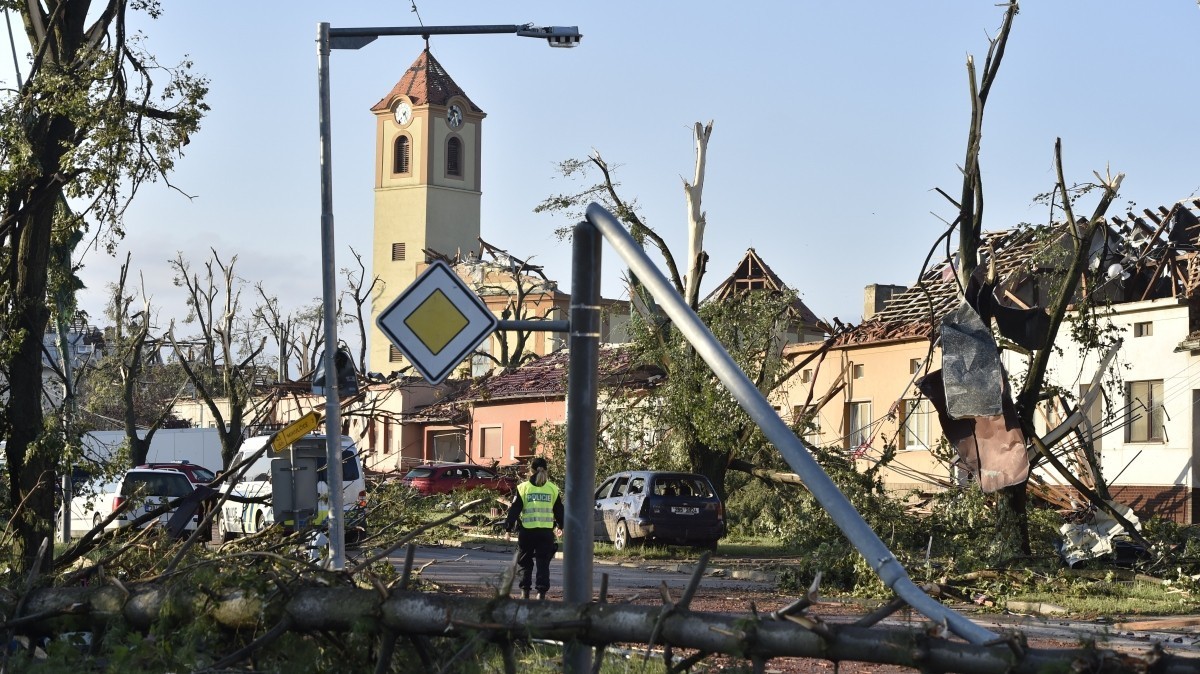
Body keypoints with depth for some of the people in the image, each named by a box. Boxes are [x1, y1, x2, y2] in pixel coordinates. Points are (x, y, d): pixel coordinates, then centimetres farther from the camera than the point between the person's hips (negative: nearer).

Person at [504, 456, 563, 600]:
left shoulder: (523, 488, 0)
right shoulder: (553, 489, 5)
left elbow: (514, 510, 0)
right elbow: (559, 511, 12)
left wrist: (508, 527, 6)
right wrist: (561, 525, 25)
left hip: (527, 530, -1)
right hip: (546, 531, 1)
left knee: (525, 562, 11)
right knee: (543, 564, 5)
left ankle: (525, 591, 7)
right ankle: (541, 591, -4)